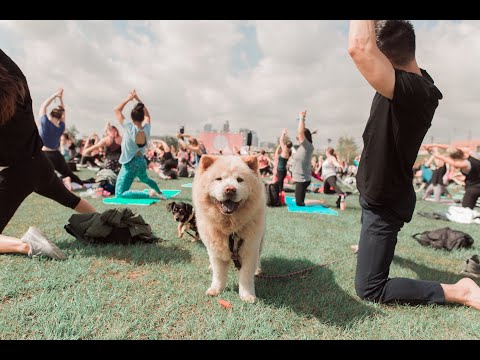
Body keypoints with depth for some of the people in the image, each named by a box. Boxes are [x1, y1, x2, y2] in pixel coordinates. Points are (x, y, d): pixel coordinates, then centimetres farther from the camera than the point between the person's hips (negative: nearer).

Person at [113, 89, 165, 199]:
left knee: (120, 194, -7)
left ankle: (149, 194, -20)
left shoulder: (130, 128, -17)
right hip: (142, 162, 7)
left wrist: (128, 98, 1)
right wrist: (138, 99, 14)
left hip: (130, 164, -7)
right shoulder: (146, 128, -4)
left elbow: (116, 110, -8)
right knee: (144, 179, 41)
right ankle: (159, 193, 45)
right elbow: (147, 114, 16)